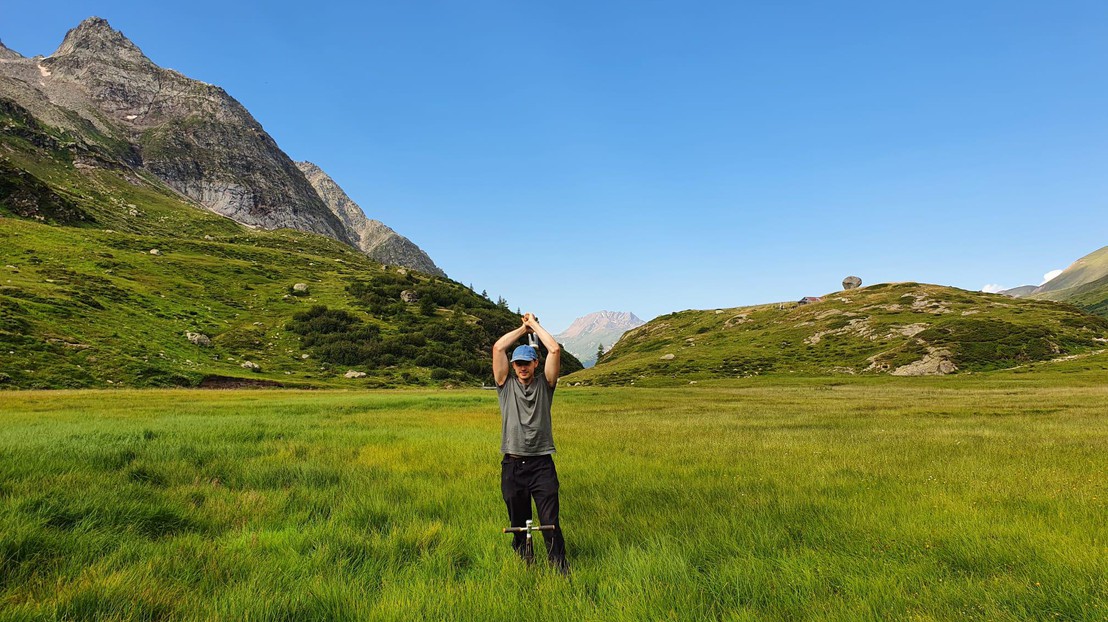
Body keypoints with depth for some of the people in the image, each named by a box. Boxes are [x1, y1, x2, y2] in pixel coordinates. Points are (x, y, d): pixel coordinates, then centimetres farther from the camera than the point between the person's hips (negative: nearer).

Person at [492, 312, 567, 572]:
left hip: (542, 463, -1)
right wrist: (523, 328, 7)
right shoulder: (506, 384, 7)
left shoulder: (544, 383, 5)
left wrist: (535, 325, 5)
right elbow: (498, 348, -3)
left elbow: (555, 350, -6)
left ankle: (560, 570, 6)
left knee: (550, 523, -4)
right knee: (518, 523, 12)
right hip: (512, 465, 2)